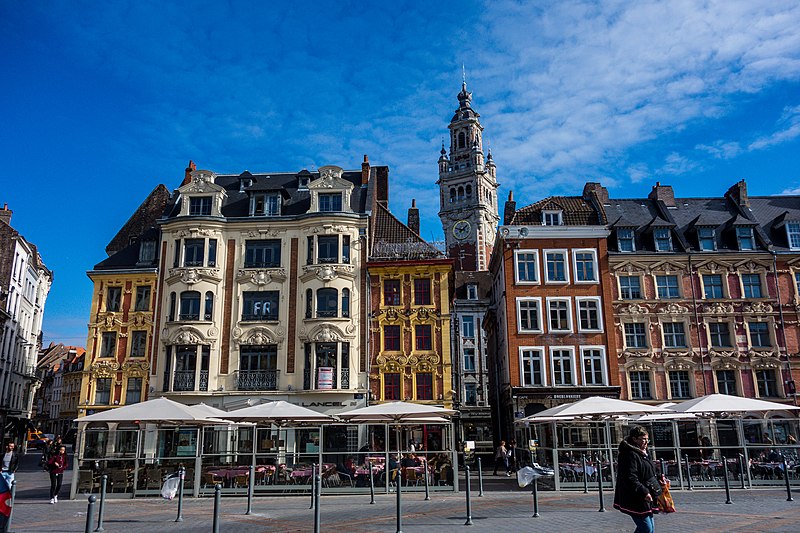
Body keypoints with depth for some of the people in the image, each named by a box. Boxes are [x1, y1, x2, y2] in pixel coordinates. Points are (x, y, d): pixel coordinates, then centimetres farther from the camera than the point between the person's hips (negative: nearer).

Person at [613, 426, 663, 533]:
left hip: (645, 500, 11)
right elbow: (630, 479, -24)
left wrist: (658, 482, 13)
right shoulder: (630, 455, -18)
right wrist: (644, 492, -27)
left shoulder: (642, 454, 16)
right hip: (635, 500, -11)